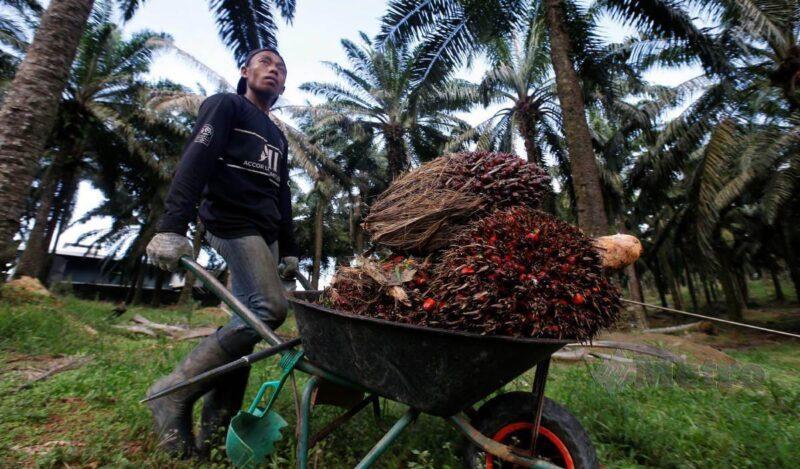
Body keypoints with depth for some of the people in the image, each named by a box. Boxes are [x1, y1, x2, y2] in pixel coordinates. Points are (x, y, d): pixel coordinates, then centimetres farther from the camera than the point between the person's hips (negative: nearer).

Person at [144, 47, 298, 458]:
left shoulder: (278, 137, 26)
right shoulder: (226, 105, 5)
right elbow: (195, 161, -12)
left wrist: (288, 250, 16)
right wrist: (172, 226, -25)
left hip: (265, 234, 8)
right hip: (233, 224, -8)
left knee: (247, 320, 2)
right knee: (269, 308, -20)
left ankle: (216, 427, 12)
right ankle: (173, 393, -4)